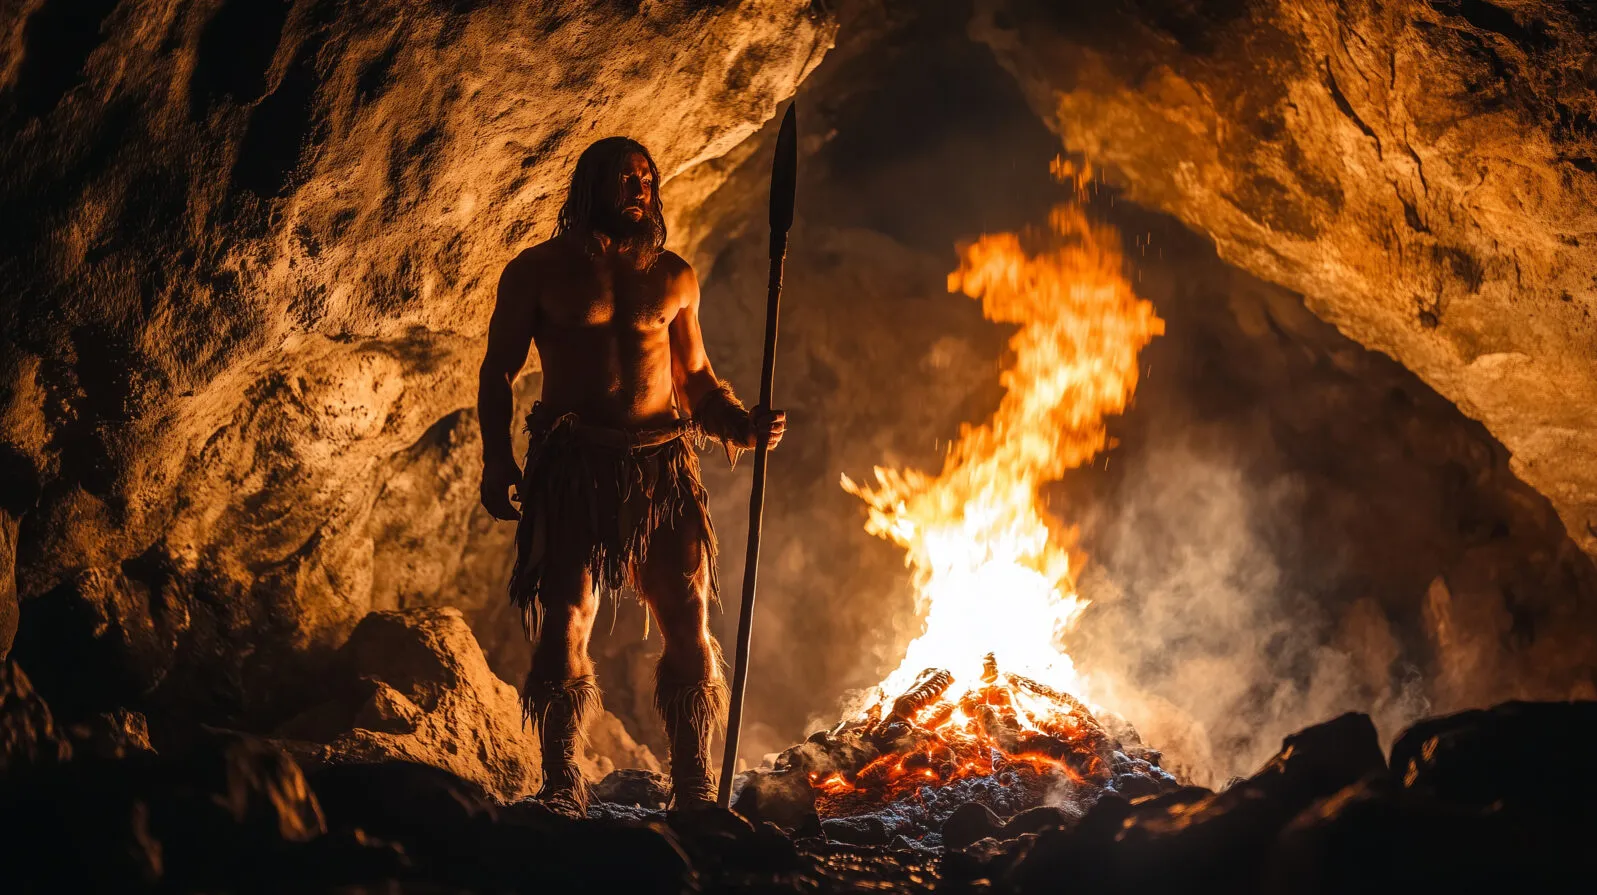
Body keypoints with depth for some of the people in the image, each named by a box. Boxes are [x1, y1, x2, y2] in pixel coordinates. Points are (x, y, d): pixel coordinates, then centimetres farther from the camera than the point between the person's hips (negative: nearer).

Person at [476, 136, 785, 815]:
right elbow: (498, 370, 7)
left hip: (664, 465, 3)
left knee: (690, 627, -2)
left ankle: (694, 790, 5)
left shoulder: (674, 277, 18)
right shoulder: (539, 270, 9)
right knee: (565, 624, -9)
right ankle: (561, 788, -2)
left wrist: (741, 424, 4)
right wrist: (497, 458, -5)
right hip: (574, 465, -3)